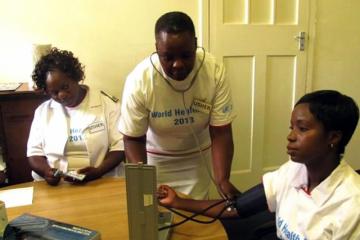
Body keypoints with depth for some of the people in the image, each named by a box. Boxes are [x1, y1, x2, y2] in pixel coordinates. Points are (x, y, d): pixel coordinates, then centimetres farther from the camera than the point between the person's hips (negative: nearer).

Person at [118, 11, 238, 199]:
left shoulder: (214, 71, -24)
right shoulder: (139, 80, -27)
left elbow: (221, 132, -19)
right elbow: (133, 139, -17)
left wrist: (223, 180, -32)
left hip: (197, 157, 1)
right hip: (155, 158, -1)